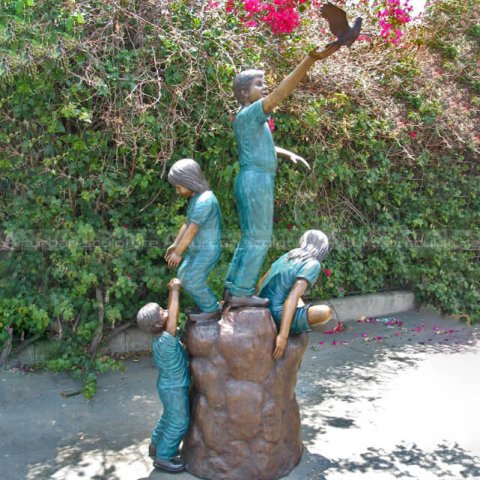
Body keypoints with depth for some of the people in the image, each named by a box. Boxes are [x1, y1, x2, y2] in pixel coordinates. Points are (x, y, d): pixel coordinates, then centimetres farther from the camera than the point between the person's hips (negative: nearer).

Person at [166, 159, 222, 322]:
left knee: (193, 281, -4)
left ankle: (212, 311, 12)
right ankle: (206, 305, 26)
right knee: (184, 276, 15)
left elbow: (191, 231, -23)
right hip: (197, 249, 9)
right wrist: (175, 245, 9)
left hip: (208, 250, -9)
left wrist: (178, 253, -16)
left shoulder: (204, 201, -26)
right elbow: (187, 224, 10)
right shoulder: (196, 198, 4)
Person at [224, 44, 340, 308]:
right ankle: (242, 292, -5)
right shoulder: (249, 114, -10)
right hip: (256, 180, -10)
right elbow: (281, 92, -22)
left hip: (251, 180, 10)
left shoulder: (248, 119, 20)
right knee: (259, 239, -7)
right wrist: (310, 59, -28)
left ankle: (232, 288, 15)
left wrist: (288, 154, 27)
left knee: (249, 237, 13)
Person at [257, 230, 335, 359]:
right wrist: (283, 335, -24)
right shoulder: (314, 265, -6)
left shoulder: (287, 256, 13)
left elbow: (261, 284, 16)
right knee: (325, 312, -10)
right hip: (276, 316, -8)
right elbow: (292, 297, -20)